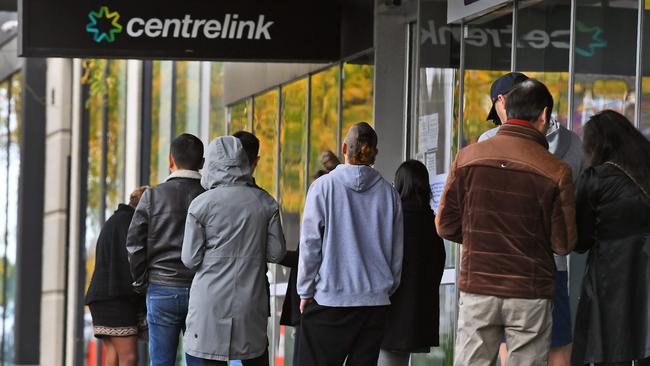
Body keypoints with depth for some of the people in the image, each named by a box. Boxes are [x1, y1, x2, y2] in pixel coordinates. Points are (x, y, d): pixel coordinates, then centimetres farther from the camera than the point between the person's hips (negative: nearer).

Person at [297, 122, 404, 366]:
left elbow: (310, 244, -5)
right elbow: (397, 252, 8)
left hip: (328, 300, -3)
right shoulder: (388, 193, 4)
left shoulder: (324, 186, -5)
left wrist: (305, 291, 4)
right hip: (375, 300, 3)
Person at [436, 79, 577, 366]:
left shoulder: (468, 157, -2)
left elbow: (446, 225, 1)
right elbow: (563, 243, -5)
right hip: (530, 294, -2)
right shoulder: (556, 171, -8)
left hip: (476, 288, 2)